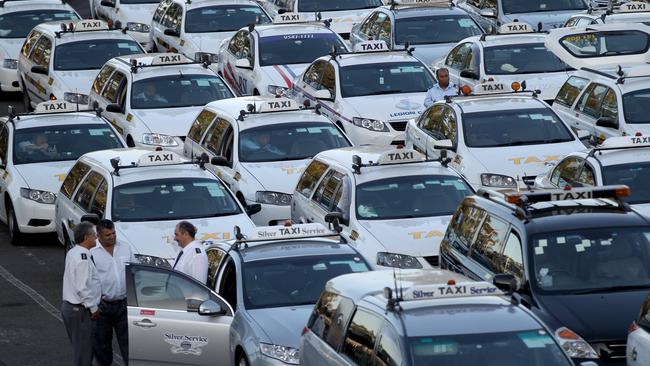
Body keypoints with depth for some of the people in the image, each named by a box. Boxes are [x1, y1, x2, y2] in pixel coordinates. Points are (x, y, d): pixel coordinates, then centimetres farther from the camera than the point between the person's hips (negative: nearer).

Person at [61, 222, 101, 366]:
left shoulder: (72, 253, 11)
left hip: (69, 306, 10)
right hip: (80, 310, -10)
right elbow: (83, 288, -23)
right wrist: (94, 308, -12)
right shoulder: (83, 258, -21)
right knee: (83, 350, -4)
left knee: (80, 348, 18)